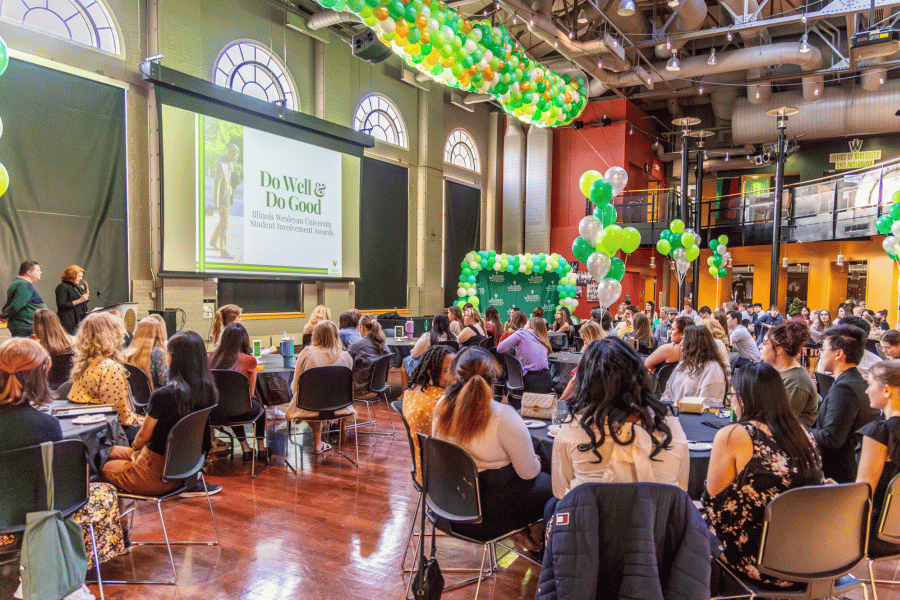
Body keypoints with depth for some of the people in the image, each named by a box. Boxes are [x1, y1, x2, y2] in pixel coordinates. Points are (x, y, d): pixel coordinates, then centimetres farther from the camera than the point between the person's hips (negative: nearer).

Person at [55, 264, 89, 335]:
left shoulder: (76, 286, 17)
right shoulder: (62, 287, -7)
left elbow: (86, 300, 27)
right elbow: (61, 305, -16)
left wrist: (86, 288, 10)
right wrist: (79, 301, -19)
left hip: (79, 320, 8)